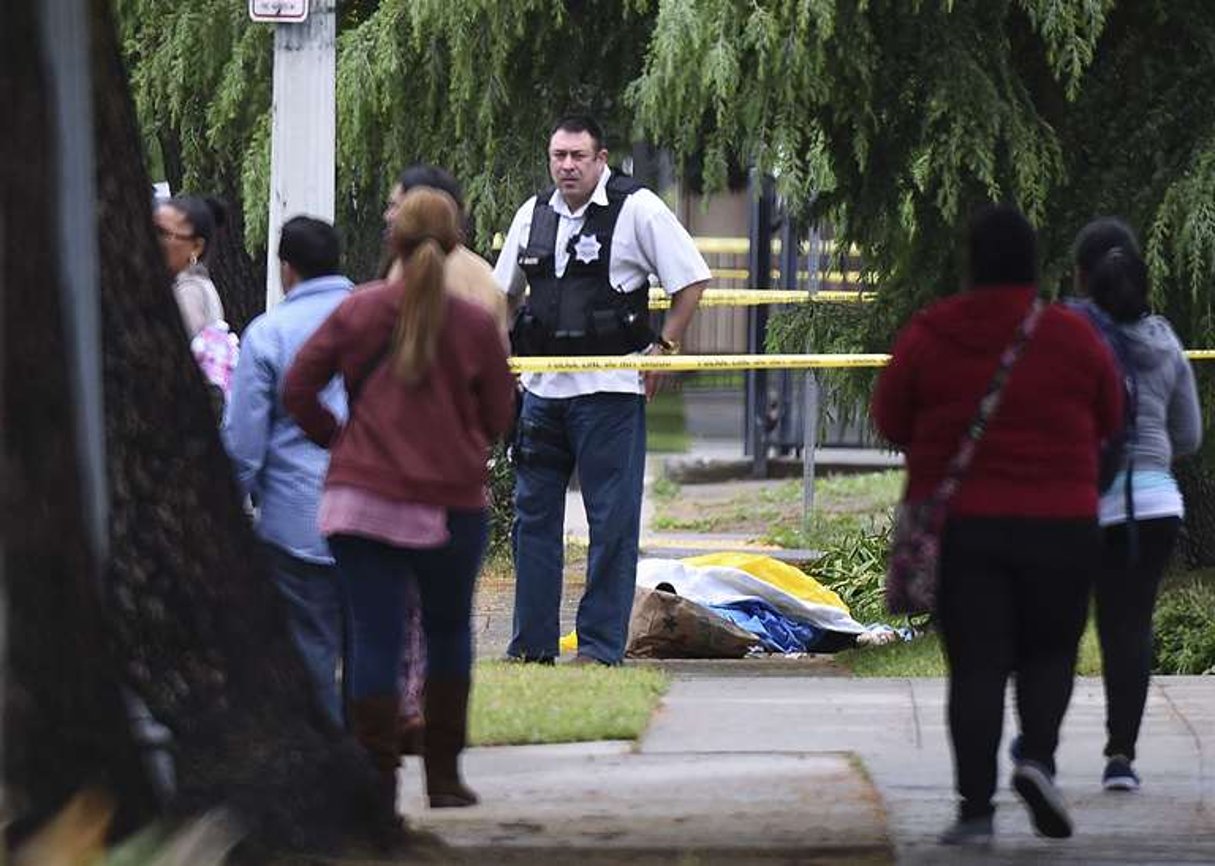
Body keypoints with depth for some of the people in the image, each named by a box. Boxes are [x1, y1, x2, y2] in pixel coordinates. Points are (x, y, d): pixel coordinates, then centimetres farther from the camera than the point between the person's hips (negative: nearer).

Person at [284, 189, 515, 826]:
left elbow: (297, 390, 1)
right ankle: (443, 775, 20)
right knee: (449, 630, 17)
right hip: (451, 503, 0)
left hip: (361, 501, 0)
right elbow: (498, 416, 4)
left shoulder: (357, 312, 0)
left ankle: (377, 781, -5)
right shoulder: (474, 325, -4)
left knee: (374, 637, 1)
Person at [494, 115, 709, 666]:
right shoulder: (533, 215, 11)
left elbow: (692, 279, -1)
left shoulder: (637, 209, -5)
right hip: (542, 387, 6)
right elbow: (504, 291, 26)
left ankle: (601, 642, 0)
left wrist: (664, 347, -6)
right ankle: (532, 643, 12)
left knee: (611, 520, -3)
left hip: (609, 389, -6)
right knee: (533, 512, 6)